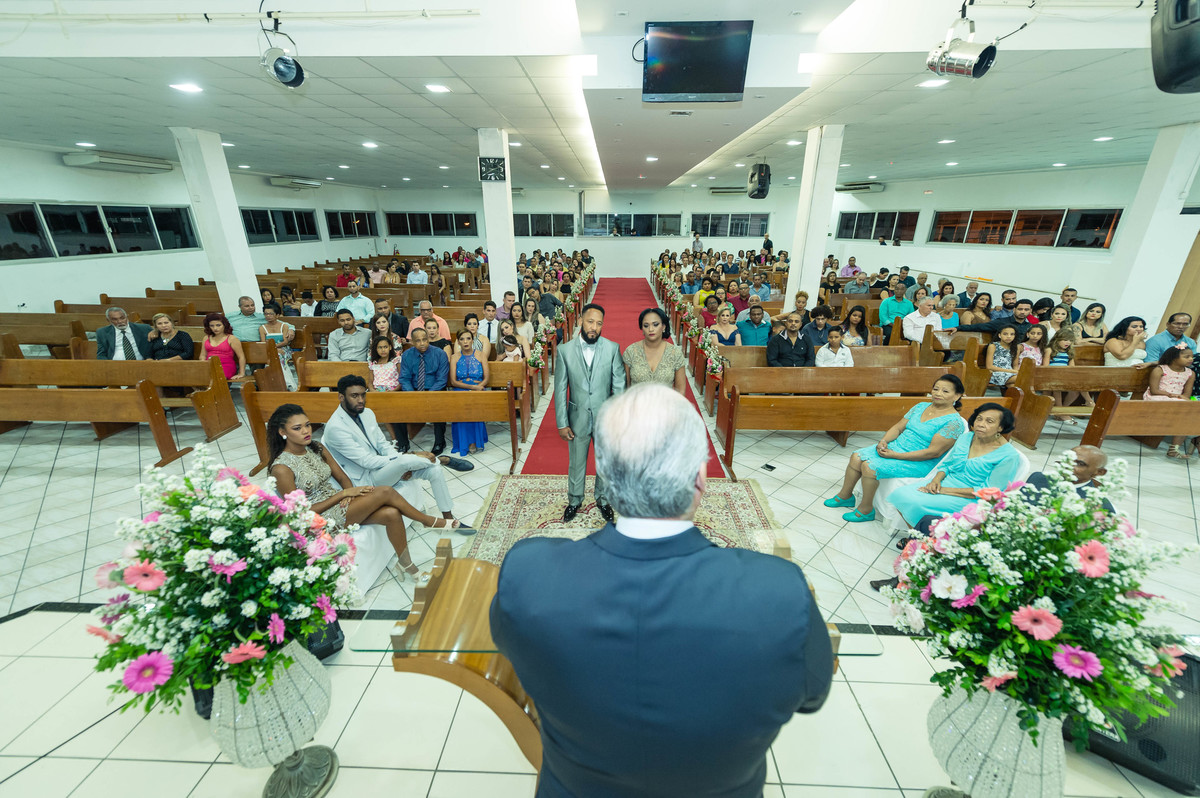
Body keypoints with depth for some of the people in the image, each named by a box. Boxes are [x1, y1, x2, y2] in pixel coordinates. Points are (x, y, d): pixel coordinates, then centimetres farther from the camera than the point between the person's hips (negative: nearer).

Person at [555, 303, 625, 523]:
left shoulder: (612, 349, -9)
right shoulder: (565, 350, -8)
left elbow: (619, 387, -6)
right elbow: (560, 389, -5)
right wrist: (562, 423, -5)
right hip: (577, 417, 0)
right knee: (576, 463, 17)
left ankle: (603, 499, 42)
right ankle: (574, 501, 41)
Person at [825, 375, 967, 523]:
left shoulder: (954, 422, -14)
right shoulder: (921, 406, 9)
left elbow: (934, 452, -20)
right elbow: (898, 427, 11)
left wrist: (895, 455, -22)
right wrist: (883, 441, -11)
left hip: (919, 463, -7)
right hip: (895, 447, 7)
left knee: (869, 466, -25)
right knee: (857, 457, -8)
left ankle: (865, 510, -6)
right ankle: (845, 496, 11)